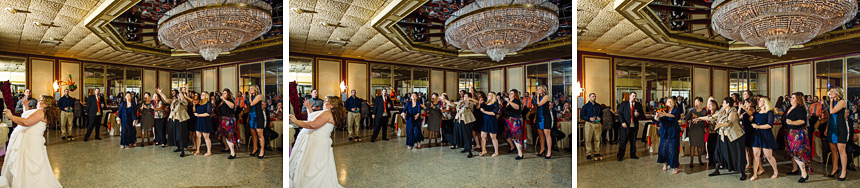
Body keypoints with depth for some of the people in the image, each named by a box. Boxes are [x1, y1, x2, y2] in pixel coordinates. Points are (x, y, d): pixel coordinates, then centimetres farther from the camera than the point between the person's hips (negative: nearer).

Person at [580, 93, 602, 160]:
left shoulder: (598, 106, 14)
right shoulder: (585, 106, 5)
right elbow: (581, 116, 1)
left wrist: (600, 118, 2)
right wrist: (589, 119, -13)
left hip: (597, 124, 3)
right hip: (589, 124, -3)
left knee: (597, 139, 2)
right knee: (588, 139, -6)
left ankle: (597, 153, 10)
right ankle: (588, 154, -1)